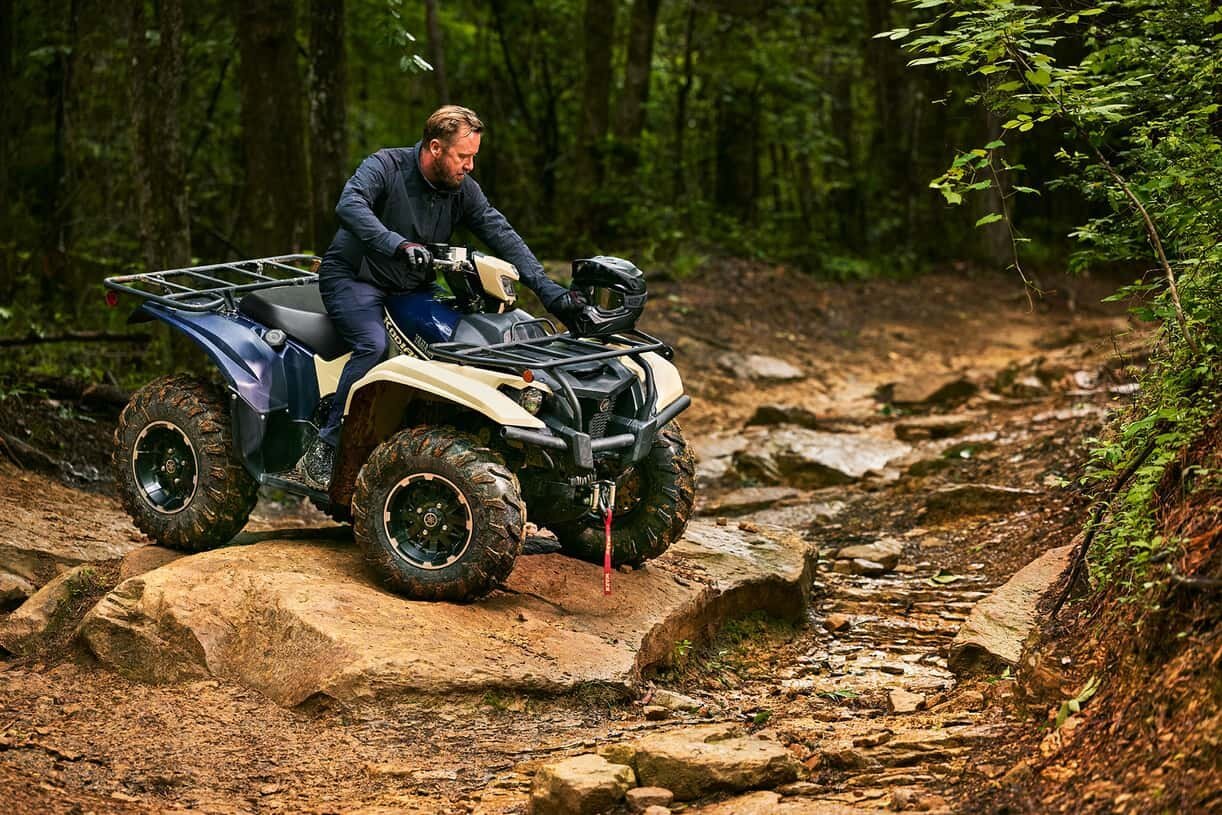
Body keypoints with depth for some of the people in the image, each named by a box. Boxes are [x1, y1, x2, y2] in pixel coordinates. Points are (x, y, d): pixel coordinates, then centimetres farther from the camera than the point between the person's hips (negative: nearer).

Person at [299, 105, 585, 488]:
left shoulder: (463, 189, 0)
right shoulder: (385, 166, -16)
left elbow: (501, 234, -4)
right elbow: (349, 205, -34)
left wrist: (547, 289, -17)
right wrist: (400, 245, -50)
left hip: (411, 286, 6)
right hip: (352, 278, -6)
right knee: (374, 344, -32)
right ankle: (322, 453, -30)